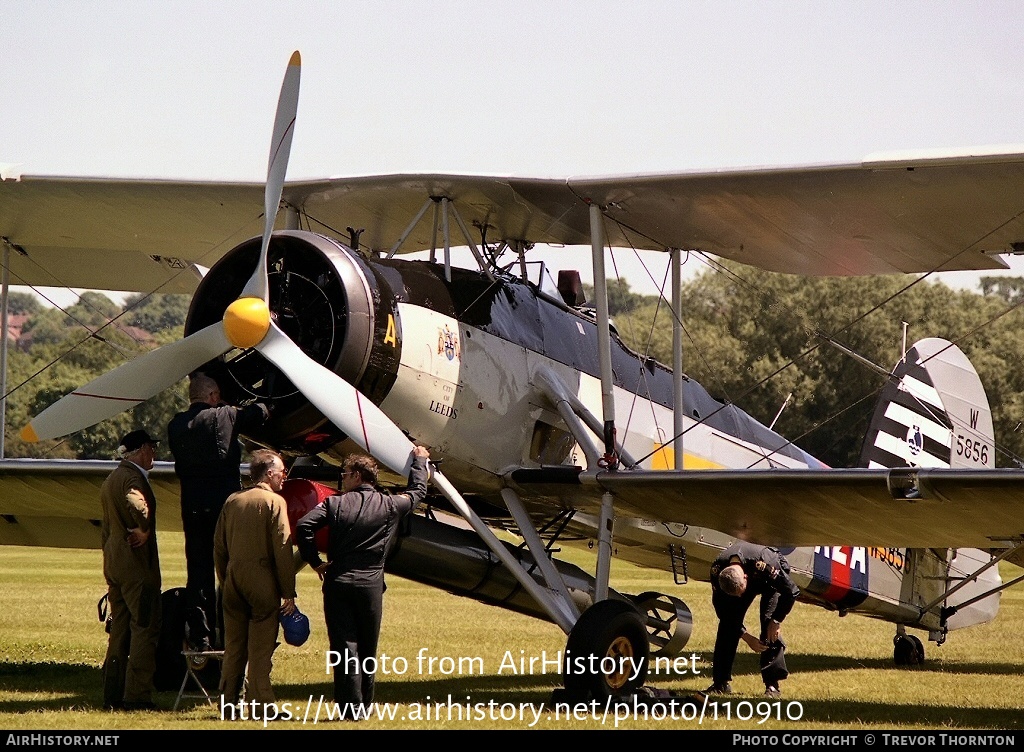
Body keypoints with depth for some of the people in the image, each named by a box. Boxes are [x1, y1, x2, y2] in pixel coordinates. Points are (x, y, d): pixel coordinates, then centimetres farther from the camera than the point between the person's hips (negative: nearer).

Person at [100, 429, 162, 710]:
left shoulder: (111, 479, 18)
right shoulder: (134, 477, -13)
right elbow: (136, 503, -37)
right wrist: (144, 530, -20)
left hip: (113, 563, 9)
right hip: (137, 562, -9)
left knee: (119, 629, 12)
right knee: (145, 627, -6)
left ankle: (113, 695, 13)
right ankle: (137, 696, -9)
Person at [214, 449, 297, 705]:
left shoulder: (232, 501, 11)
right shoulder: (274, 502, -7)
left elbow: (219, 547, 14)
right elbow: (282, 550, -11)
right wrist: (288, 594, -7)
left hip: (233, 582, 6)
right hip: (262, 583, -6)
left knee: (233, 647, 11)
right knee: (260, 650, -3)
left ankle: (228, 703, 12)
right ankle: (260, 703, -3)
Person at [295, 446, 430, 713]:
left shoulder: (335, 504, -1)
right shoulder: (390, 505, 3)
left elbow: (303, 527, -11)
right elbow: (417, 491, 22)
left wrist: (315, 561, 0)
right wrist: (420, 460, 39)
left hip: (337, 582, -1)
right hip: (371, 584, 1)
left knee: (344, 645, 0)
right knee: (367, 648, 11)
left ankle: (350, 706, -6)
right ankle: (364, 704, 15)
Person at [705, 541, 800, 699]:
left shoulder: (764, 565, -45)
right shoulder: (717, 571, -34)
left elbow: (791, 591, -30)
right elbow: (721, 609, -21)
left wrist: (776, 621, -27)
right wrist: (746, 637, -24)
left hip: (771, 579, -3)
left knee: (769, 623, -22)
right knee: (728, 622, -10)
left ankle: (772, 684, -21)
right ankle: (721, 682, -3)